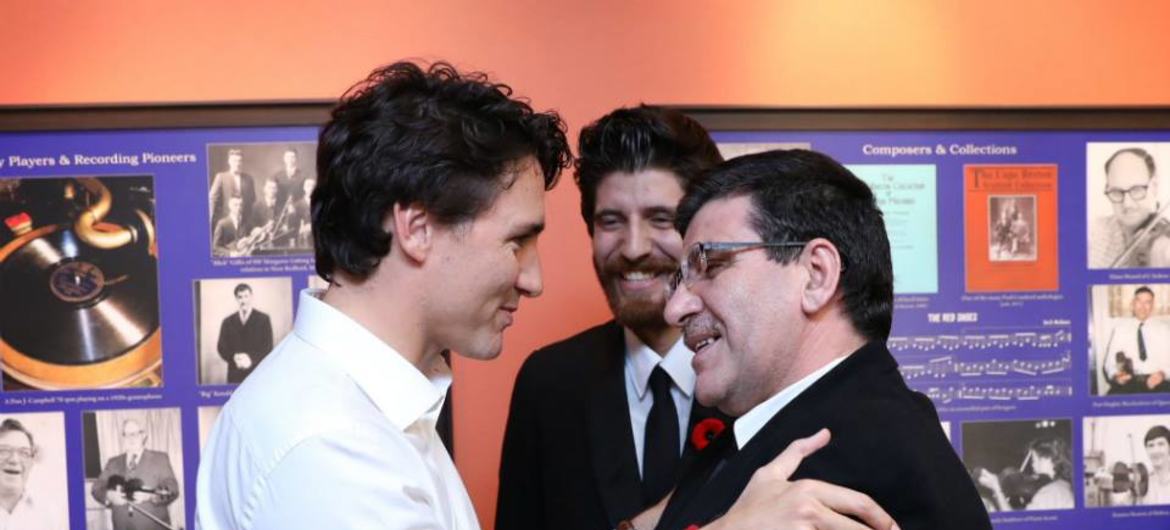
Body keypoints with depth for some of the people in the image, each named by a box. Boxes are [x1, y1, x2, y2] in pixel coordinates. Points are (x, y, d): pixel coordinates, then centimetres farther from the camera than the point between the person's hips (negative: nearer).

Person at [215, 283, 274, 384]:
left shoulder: (264, 319, 4)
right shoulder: (227, 322, 12)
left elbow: (268, 347, -1)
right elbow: (221, 347, 7)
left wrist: (251, 359, -17)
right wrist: (234, 358, -13)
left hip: (258, 374, -2)